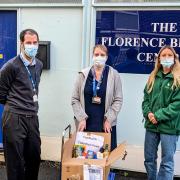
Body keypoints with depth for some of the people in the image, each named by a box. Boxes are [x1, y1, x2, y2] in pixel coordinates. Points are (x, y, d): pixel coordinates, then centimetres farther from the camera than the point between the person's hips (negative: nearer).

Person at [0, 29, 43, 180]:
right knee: (15, 160, 4)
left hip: (32, 117, 6)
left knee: (35, 156, 15)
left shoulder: (39, 65, 8)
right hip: (15, 118, -6)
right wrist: (12, 105, 7)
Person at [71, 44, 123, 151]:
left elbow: (118, 100, 0)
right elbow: (75, 99, 4)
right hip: (85, 123, 1)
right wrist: (81, 118, -6)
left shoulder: (114, 75, 2)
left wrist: (109, 119, -7)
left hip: (106, 124, -1)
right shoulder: (84, 74, 5)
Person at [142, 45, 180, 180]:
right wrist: (148, 113, -8)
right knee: (149, 159, 15)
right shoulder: (153, 77, 11)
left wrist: (158, 115, -17)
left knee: (167, 162, 4)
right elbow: (146, 98, 10)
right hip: (151, 125, 5)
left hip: (169, 126, -5)